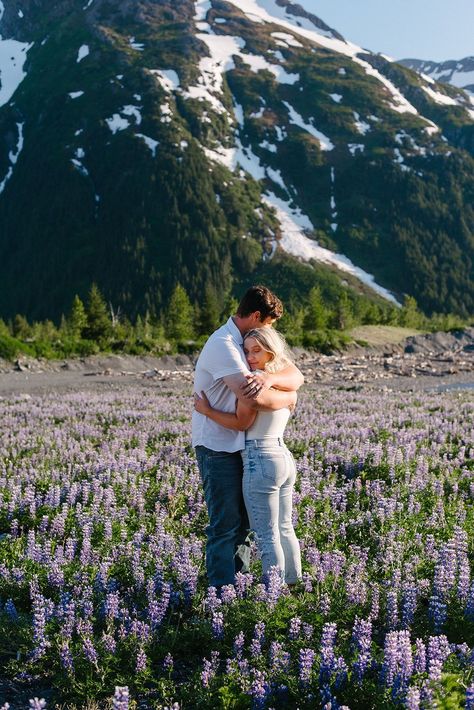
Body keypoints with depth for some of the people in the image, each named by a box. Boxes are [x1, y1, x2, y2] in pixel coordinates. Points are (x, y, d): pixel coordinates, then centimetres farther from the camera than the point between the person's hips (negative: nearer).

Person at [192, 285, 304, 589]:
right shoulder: (223, 345, -20)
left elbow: (296, 376, -3)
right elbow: (253, 398, -31)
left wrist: (268, 378, -25)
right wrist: (288, 398, -12)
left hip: (242, 445, 9)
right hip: (218, 447, -9)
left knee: (244, 520, 16)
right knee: (226, 525, -2)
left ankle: (238, 584, 28)